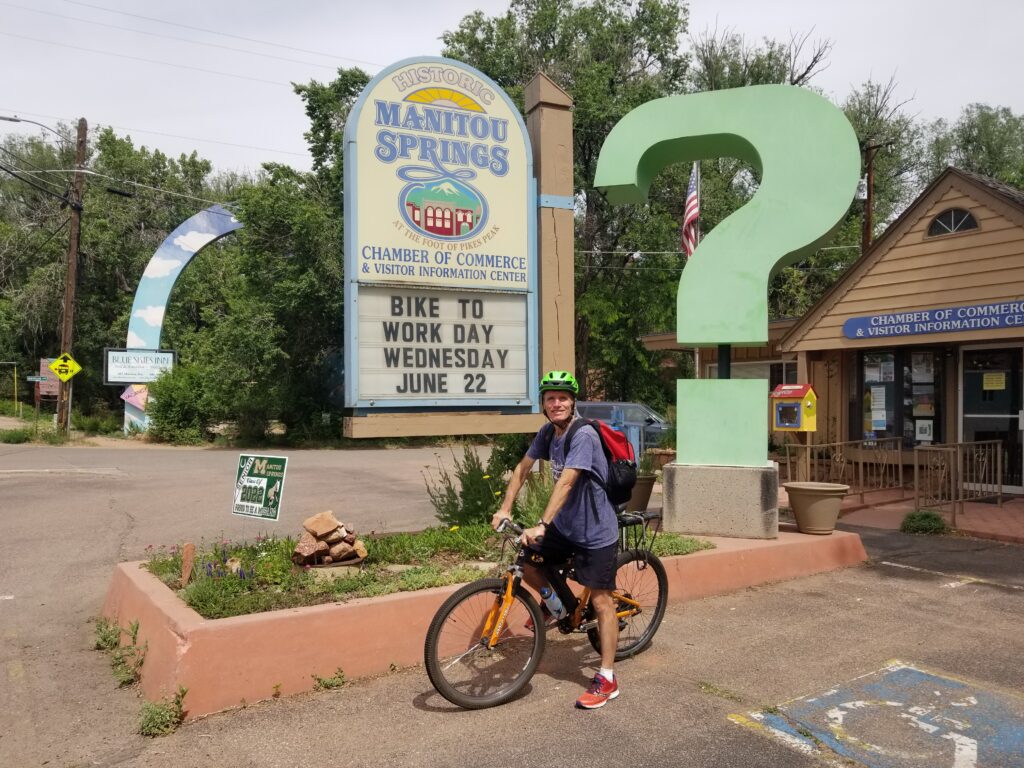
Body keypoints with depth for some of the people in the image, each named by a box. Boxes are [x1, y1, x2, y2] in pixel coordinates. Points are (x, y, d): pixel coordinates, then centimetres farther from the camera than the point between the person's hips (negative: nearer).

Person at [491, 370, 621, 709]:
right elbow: (522, 468, 9)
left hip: (595, 532, -7)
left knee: (601, 601, -1)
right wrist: (505, 509, 2)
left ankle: (606, 679, 9)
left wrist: (541, 525, -38)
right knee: (523, 561, 0)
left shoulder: (583, 435, -23)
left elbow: (566, 482, -32)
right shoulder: (547, 434, 1)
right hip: (564, 526, 7)